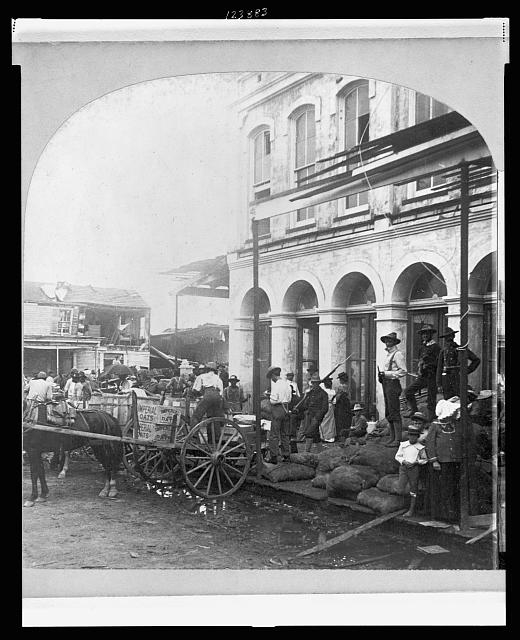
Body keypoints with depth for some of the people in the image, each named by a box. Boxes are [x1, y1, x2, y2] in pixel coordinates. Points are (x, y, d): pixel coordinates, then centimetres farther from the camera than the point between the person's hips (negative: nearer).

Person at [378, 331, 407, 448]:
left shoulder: (397, 354, -9)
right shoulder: (387, 354, 19)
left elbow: (403, 371, -15)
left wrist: (386, 374, -16)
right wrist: (381, 375, 8)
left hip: (393, 384, -9)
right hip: (386, 384, 9)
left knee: (394, 413, -8)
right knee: (388, 414, 11)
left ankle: (398, 440, -4)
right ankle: (392, 438, 18)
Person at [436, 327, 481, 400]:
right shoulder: (443, 351, 10)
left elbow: (476, 360, 10)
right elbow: (439, 368, 9)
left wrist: (467, 371, 2)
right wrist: (439, 384, 3)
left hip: (459, 379, -2)